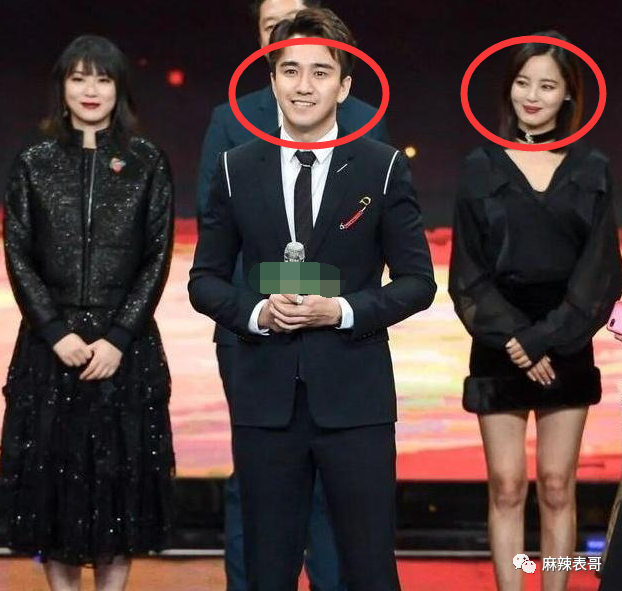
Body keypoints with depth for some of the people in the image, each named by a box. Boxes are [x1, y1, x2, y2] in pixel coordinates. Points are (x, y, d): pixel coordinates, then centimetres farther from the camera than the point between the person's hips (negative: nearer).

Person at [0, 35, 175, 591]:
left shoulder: (147, 163, 3)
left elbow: (158, 258, -1)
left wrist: (118, 338, -10)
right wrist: (58, 333, -9)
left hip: (126, 345, -1)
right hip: (51, 345, 1)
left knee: (122, 471, 3)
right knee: (52, 470, 3)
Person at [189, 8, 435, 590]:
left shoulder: (383, 167, 0)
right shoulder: (237, 168, 5)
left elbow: (417, 281, 2)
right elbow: (205, 279, 9)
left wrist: (343, 310, -14)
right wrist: (255, 312, -11)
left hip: (354, 396, -2)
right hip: (265, 396, 2)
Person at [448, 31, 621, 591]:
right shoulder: (482, 169, 2)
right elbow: (468, 275, -1)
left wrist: (545, 339, -12)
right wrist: (514, 338, -13)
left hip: (566, 349, 1)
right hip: (500, 348, 0)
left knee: (556, 485, 4)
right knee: (507, 487, 1)